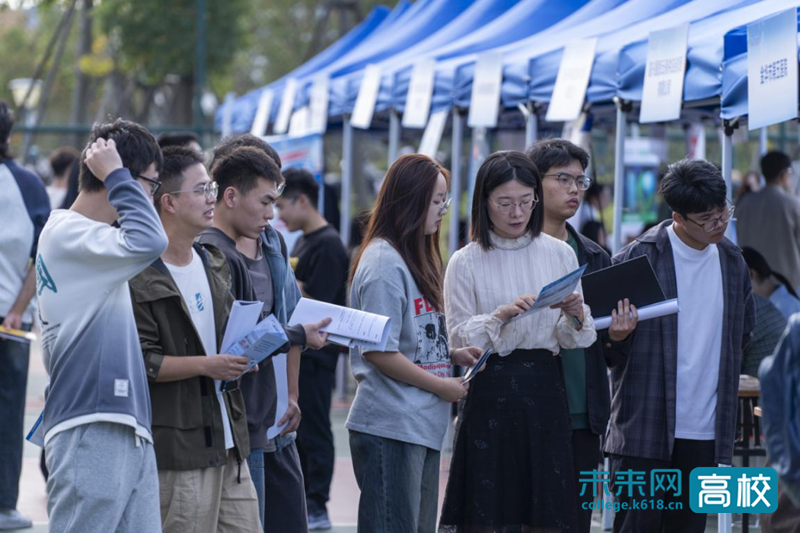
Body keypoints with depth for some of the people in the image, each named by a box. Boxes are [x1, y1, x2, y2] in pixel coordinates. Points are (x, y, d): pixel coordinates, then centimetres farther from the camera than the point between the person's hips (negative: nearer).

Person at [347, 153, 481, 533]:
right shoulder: (384, 263, -14)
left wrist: (452, 354, 7)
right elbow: (379, 352, -18)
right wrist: (441, 385, -12)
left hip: (422, 427, 10)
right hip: (391, 430, -10)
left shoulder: (414, 258, 16)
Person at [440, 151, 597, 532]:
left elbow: (578, 340, 6)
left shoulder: (559, 253, 6)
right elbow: (459, 336, -5)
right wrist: (501, 315, -19)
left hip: (545, 390, 2)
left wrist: (575, 316, -15)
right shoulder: (466, 262, 1)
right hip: (491, 392, -2)